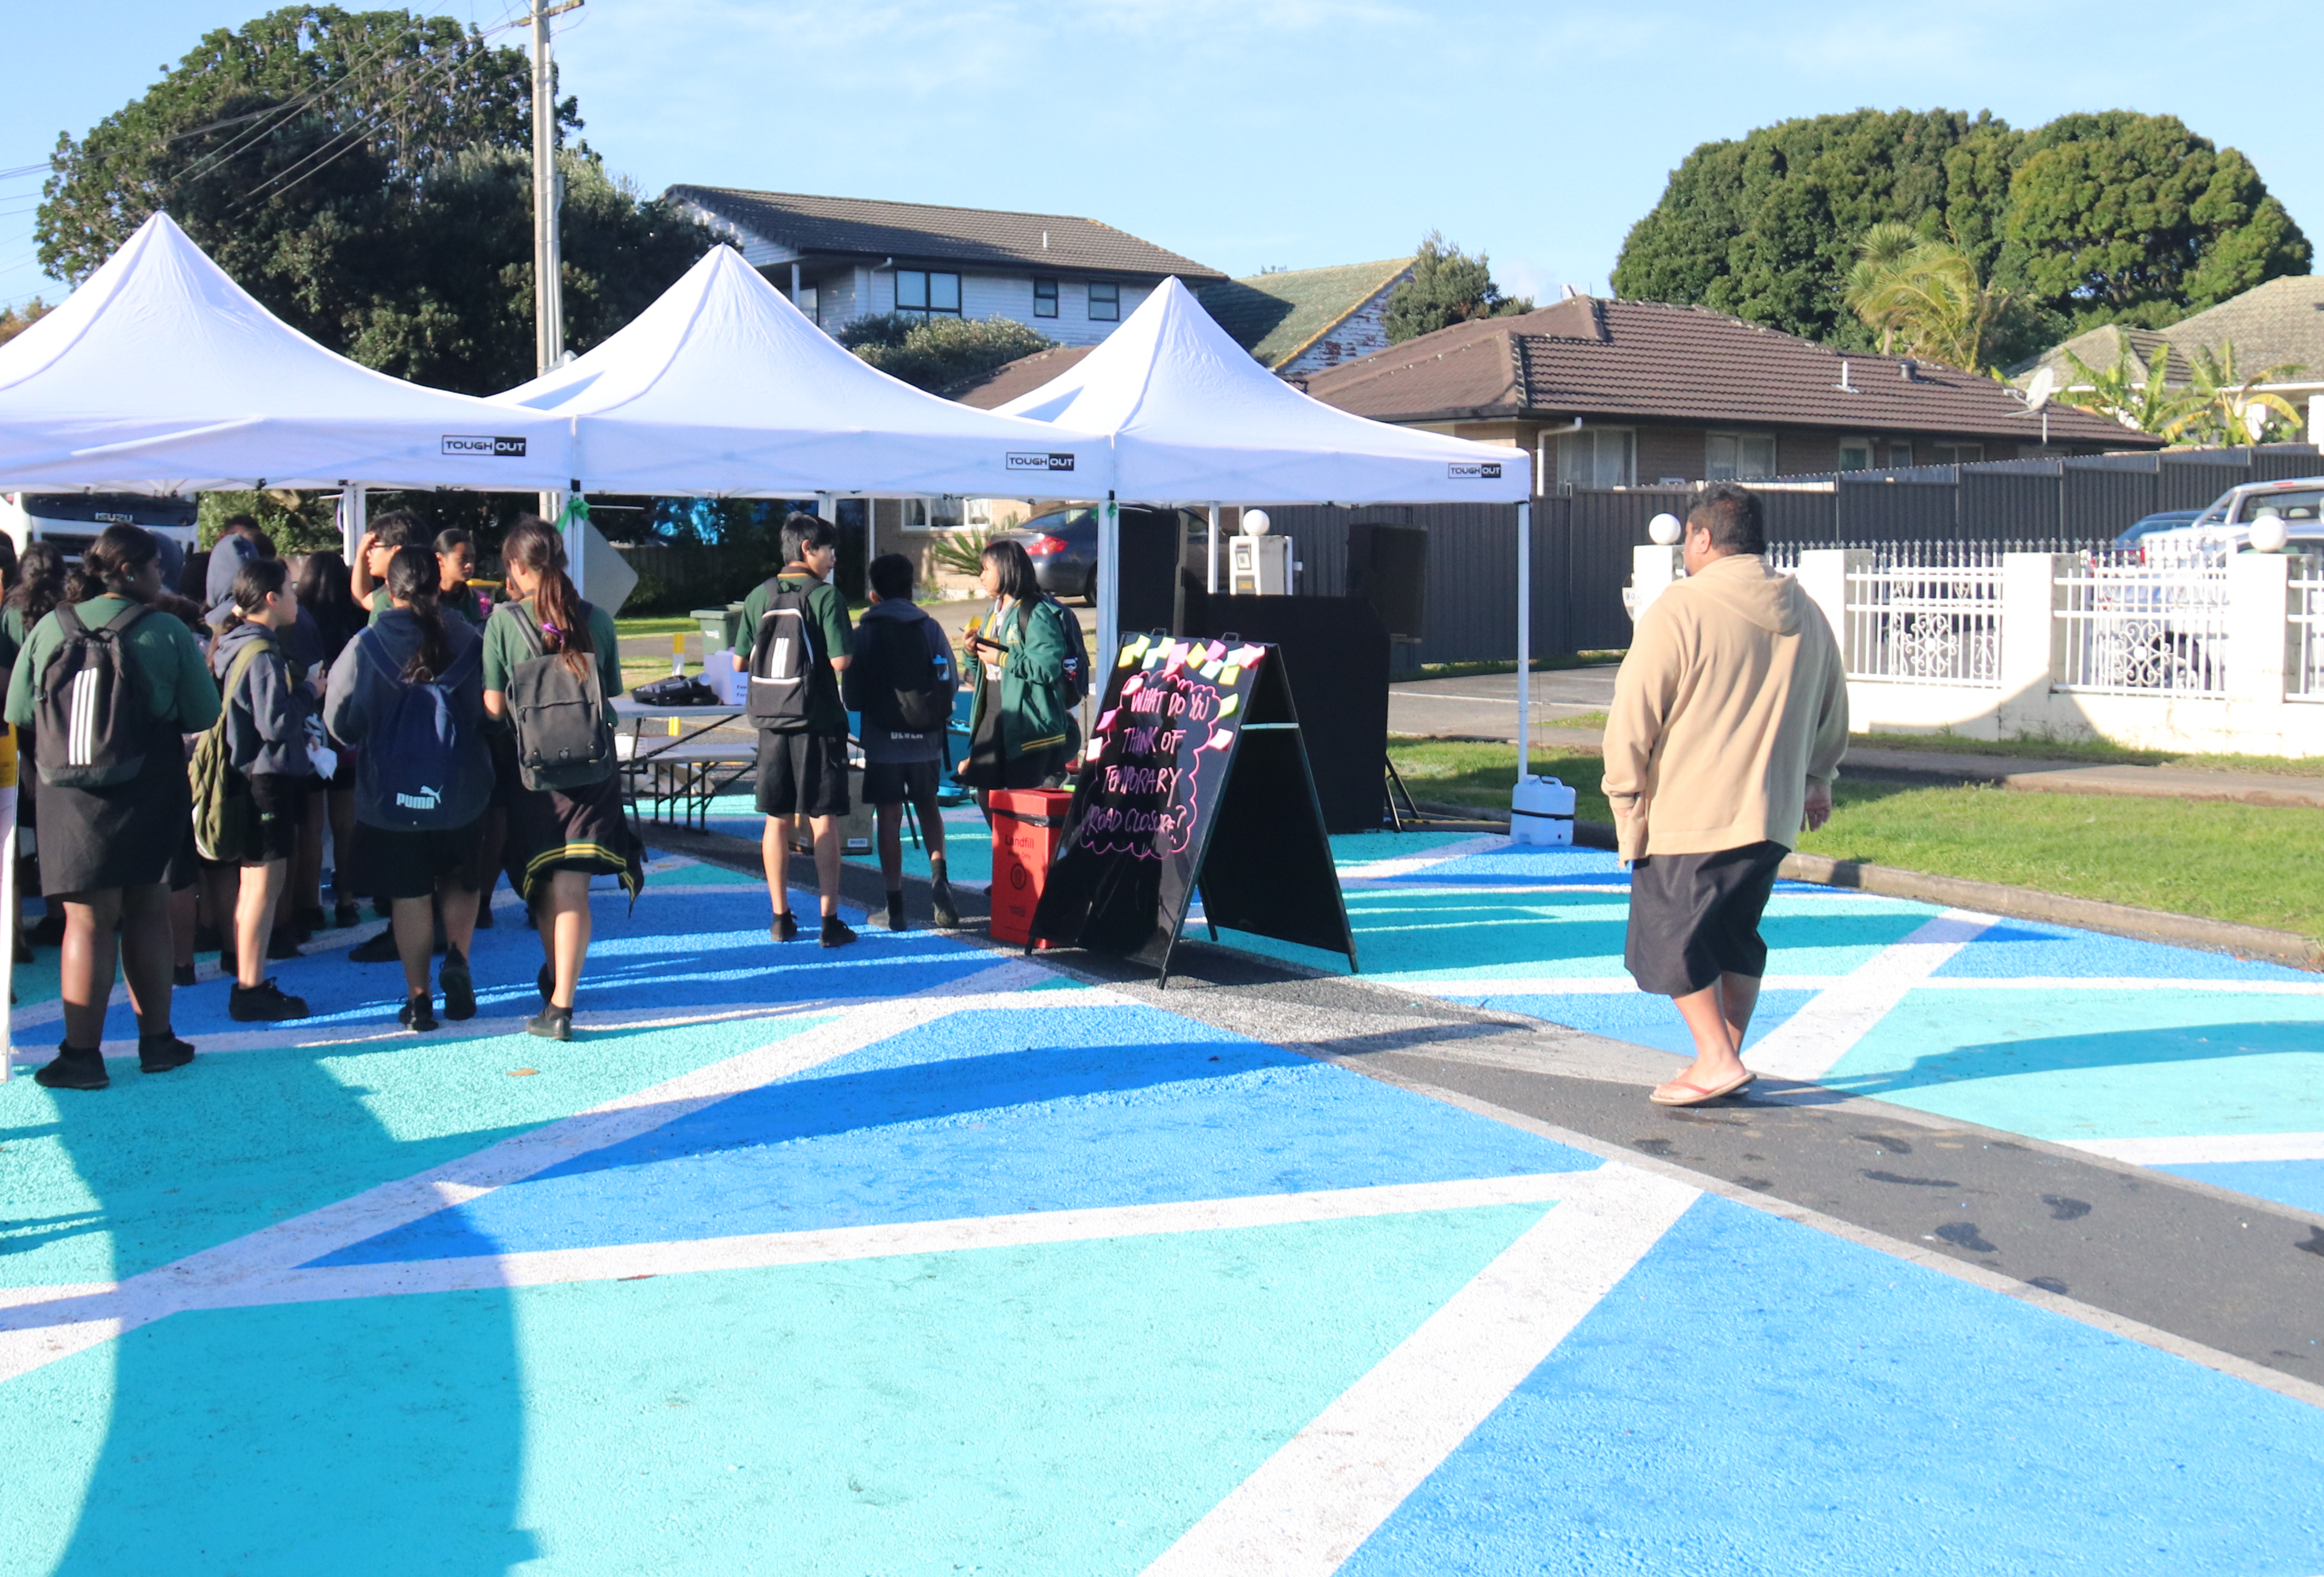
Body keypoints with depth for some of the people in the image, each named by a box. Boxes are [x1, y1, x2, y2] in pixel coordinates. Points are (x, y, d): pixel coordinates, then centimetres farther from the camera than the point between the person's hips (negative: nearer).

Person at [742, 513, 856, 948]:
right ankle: (830, 921, 2)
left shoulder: (758, 598, 4)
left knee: (777, 821, 11)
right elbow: (840, 661, -16)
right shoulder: (827, 595, -10)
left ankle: (781, 918, 16)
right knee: (824, 821, 0)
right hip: (820, 721, -4)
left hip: (773, 721, 4)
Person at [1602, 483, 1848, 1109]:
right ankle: (1727, 1056, 21)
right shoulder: (1806, 613, 9)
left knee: (1670, 937, 3)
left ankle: (1717, 1061, -2)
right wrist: (1816, 779, 35)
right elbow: (1832, 710, 22)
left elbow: (1634, 712, -11)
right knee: (1737, 936, 17)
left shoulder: (1678, 610, -12)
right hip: (1773, 816, 7)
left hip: (1688, 813, -7)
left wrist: (1626, 795, -1)